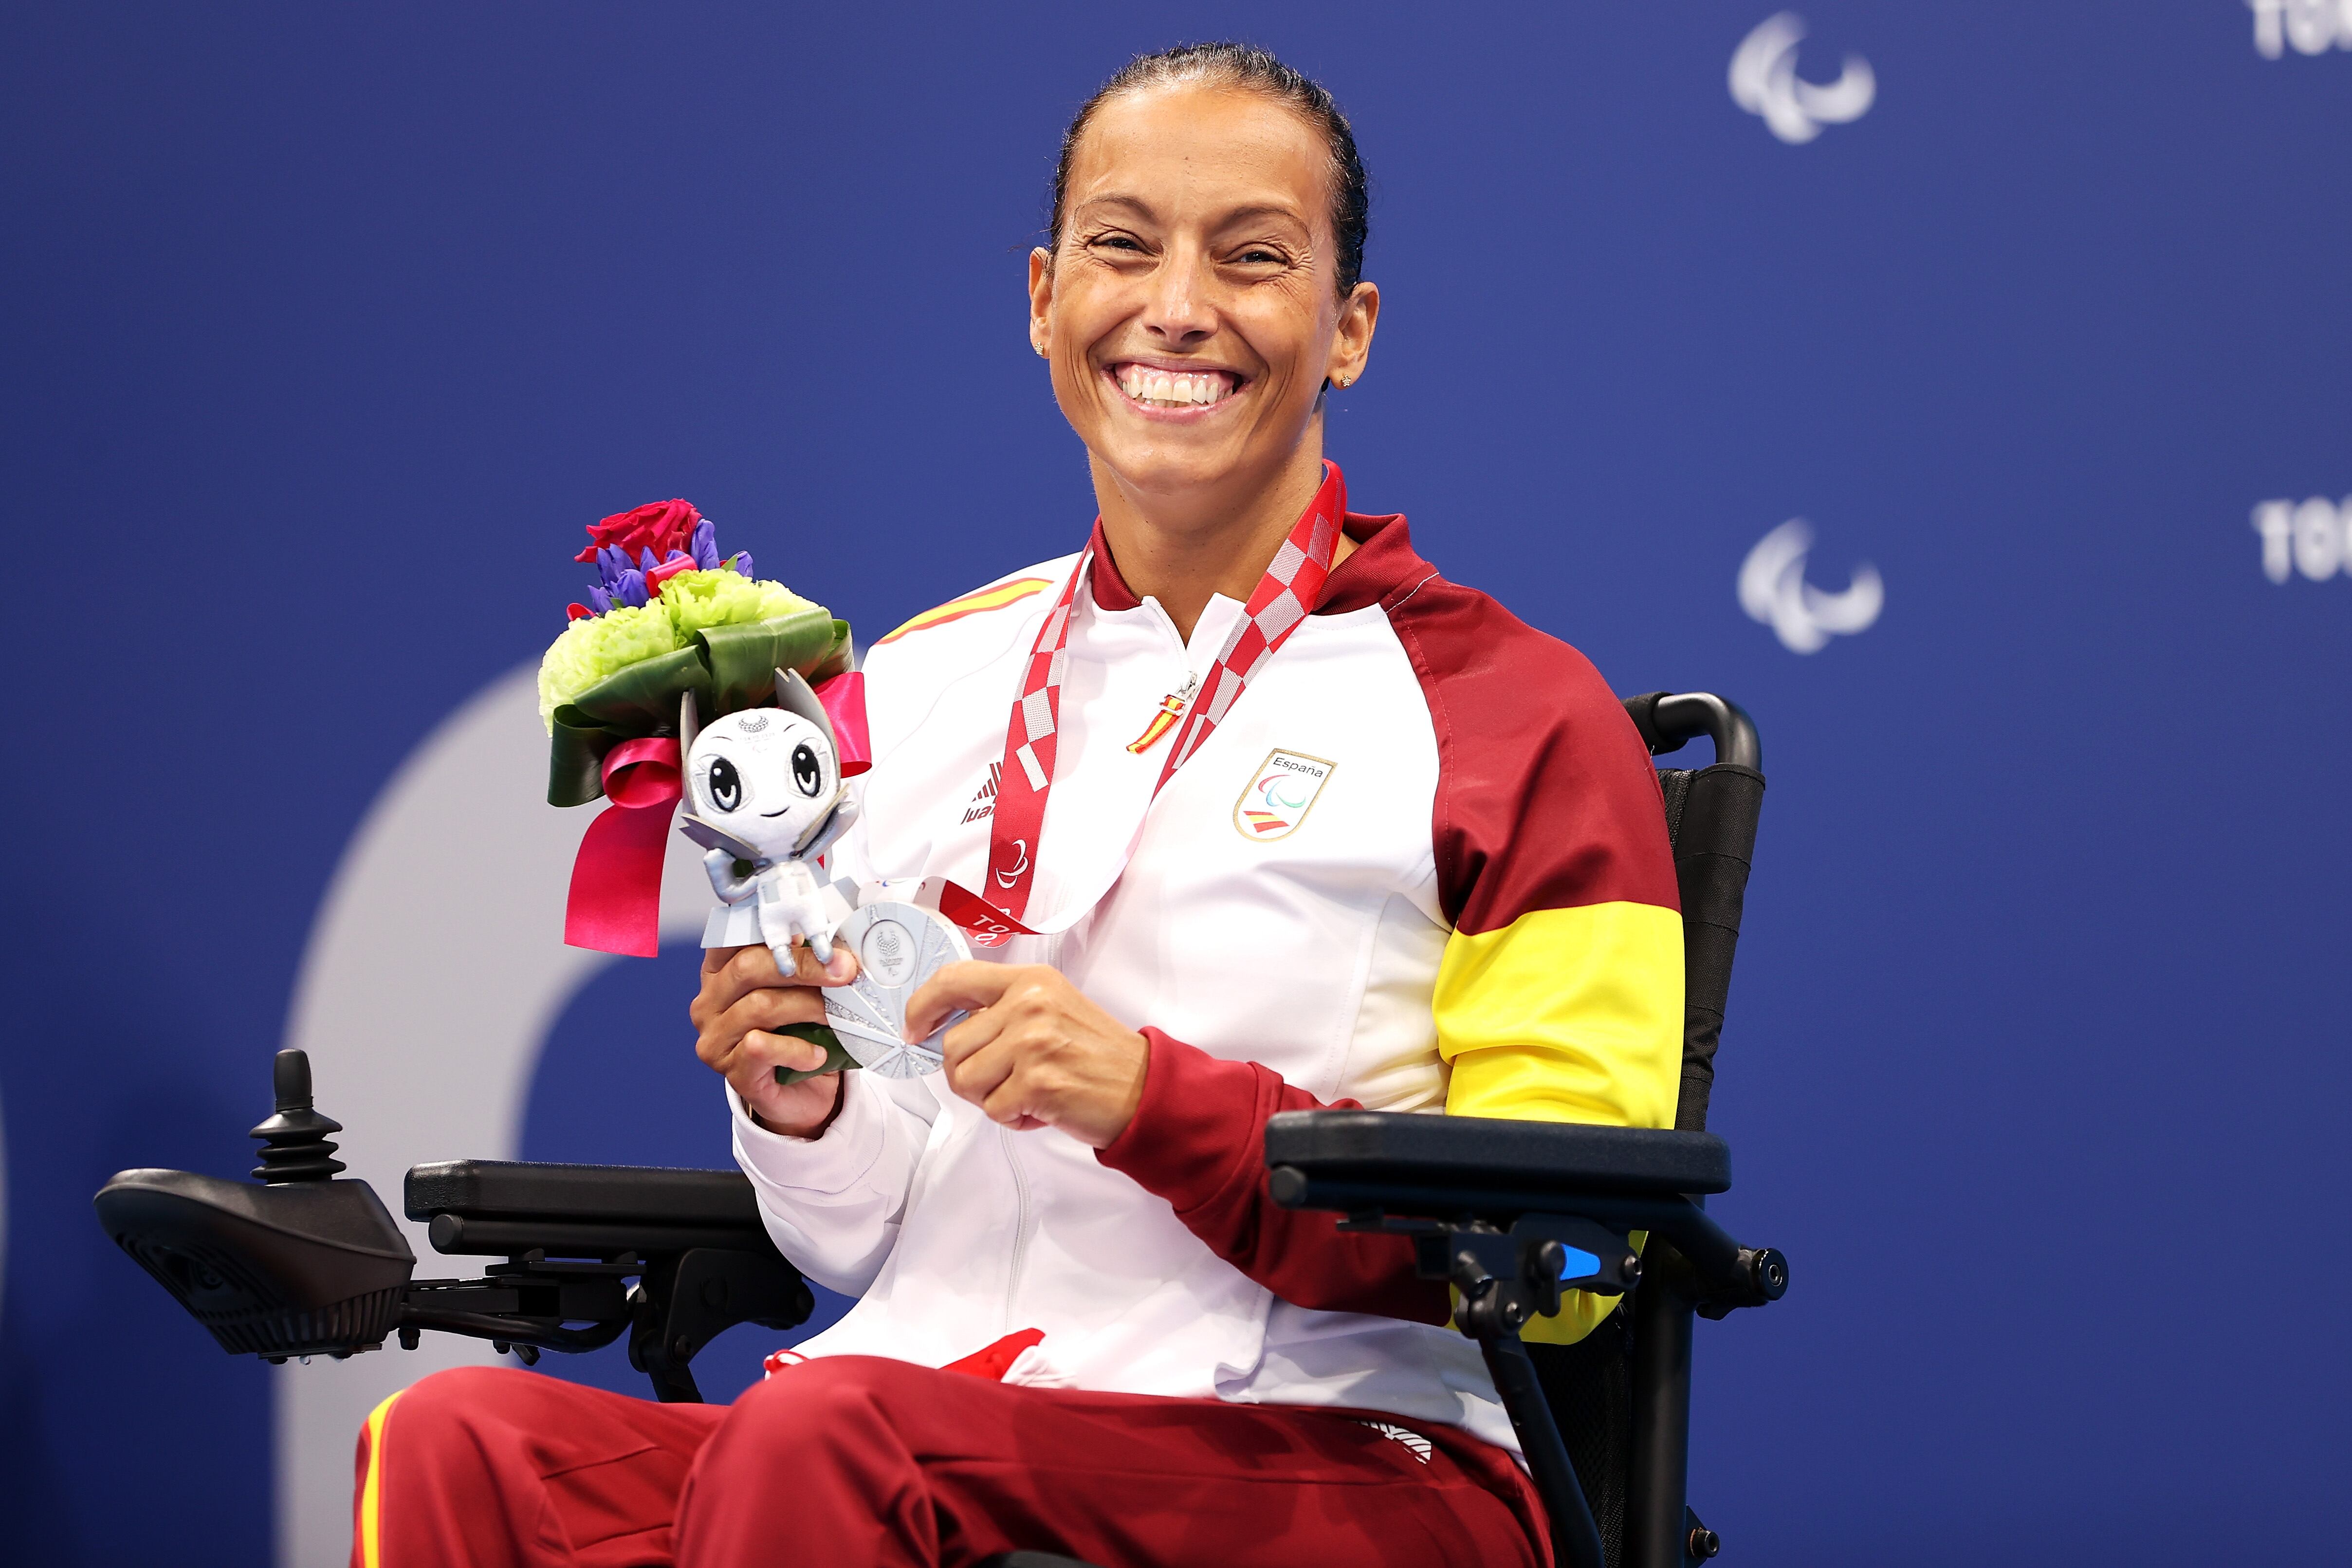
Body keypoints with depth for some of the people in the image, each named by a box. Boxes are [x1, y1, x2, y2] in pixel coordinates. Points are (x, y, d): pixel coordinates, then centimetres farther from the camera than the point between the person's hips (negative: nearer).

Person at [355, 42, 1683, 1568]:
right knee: (463, 1438, -27)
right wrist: (804, 1116, 0)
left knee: (818, 1432, -34)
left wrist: (1155, 1099, -15)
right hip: (916, 1421, 4)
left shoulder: (1518, 719, 4)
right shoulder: (914, 689, 18)